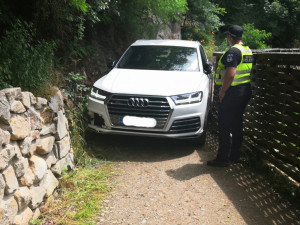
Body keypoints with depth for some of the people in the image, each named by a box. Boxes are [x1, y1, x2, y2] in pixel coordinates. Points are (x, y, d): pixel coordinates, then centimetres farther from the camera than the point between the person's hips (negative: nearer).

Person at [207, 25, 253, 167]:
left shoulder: (233, 51, -15)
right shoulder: (248, 50, 15)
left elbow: (230, 74, -24)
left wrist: (222, 91, -15)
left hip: (233, 92, -10)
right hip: (245, 91, 10)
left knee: (225, 126, -3)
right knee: (237, 124, 16)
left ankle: (223, 158, 2)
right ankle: (235, 155, 25)